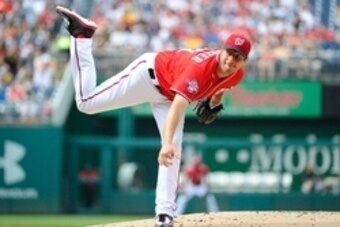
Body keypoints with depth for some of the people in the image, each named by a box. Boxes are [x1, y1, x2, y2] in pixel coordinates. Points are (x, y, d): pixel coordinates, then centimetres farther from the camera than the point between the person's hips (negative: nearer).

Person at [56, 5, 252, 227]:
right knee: (86, 102, -6)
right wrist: (166, 142, -62)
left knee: (173, 152, -7)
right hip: (150, 73, -6)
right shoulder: (202, 67, -41)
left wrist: (215, 102, -2)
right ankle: (82, 36, 6)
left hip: (169, 95, 6)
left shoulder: (237, 74, -17)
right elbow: (178, 106, -51)